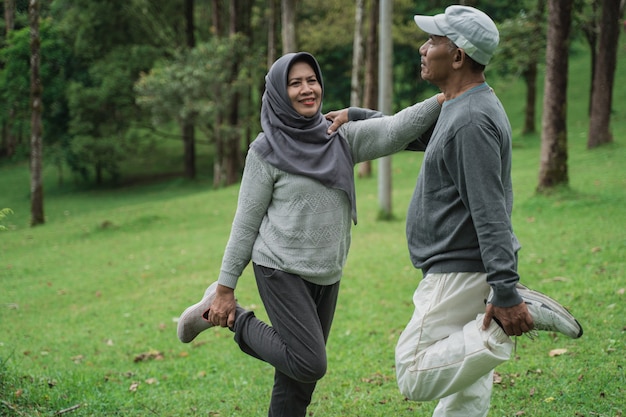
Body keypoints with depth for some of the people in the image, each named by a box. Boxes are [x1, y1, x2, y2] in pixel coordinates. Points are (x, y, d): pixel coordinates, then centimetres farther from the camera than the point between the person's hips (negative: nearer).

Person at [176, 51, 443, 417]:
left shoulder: (342, 137, 4)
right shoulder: (267, 150, -7)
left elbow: (394, 131, -12)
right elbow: (246, 222, -4)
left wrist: (445, 99, -27)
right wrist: (225, 288, -5)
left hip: (327, 276, 5)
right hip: (282, 269, -5)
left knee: (300, 377, 9)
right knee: (310, 365, -14)